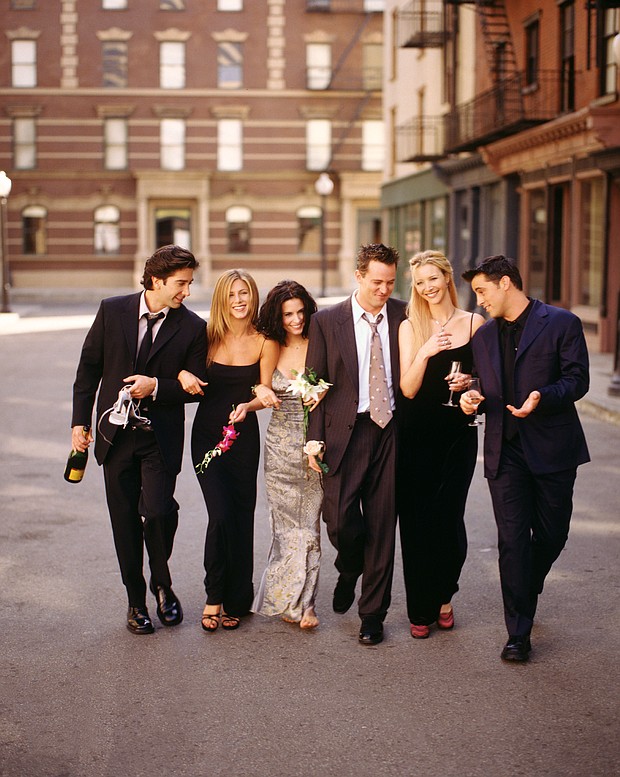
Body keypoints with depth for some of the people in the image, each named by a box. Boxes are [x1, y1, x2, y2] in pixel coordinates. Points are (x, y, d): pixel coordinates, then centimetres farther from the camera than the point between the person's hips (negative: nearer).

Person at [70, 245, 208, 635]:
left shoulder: (192, 328, -3)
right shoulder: (112, 311, 0)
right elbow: (89, 367, 6)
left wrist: (157, 386, -16)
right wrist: (80, 420, 3)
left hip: (161, 437, -2)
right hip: (116, 433, 2)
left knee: (158, 511, -16)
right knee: (125, 522, 8)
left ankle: (162, 583, 13)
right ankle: (137, 600, 24)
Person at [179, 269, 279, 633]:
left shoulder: (264, 342, -3)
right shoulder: (208, 335, -3)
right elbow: (184, 365, 9)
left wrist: (247, 406, -23)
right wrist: (184, 374, -14)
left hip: (244, 436, 1)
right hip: (207, 434, -1)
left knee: (242, 516, 5)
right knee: (221, 513, -13)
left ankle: (236, 601, 20)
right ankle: (215, 595, 4)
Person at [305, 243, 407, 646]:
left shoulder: (404, 317, 5)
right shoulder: (327, 321, 3)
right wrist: (315, 439, -4)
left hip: (390, 431, 1)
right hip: (346, 431, -1)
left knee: (382, 525, 4)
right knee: (341, 520, -8)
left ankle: (373, 613, 17)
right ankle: (349, 571, 28)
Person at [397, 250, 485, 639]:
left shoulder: (474, 323, 4)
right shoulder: (410, 327, 2)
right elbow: (408, 388, -5)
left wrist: (470, 382, -10)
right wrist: (425, 352, -20)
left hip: (458, 432, 0)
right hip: (417, 435, 0)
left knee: (449, 517, -2)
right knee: (416, 520, 1)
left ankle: (444, 597, 22)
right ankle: (421, 610, 13)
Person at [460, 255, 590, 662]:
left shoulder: (561, 323, -3)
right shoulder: (484, 336, 14)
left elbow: (578, 379, -8)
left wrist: (542, 398, -25)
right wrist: (473, 397, -4)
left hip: (552, 448, -3)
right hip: (505, 450, 3)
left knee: (551, 534, 8)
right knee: (513, 539, -2)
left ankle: (526, 593, 38)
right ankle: (519, 632, 3)